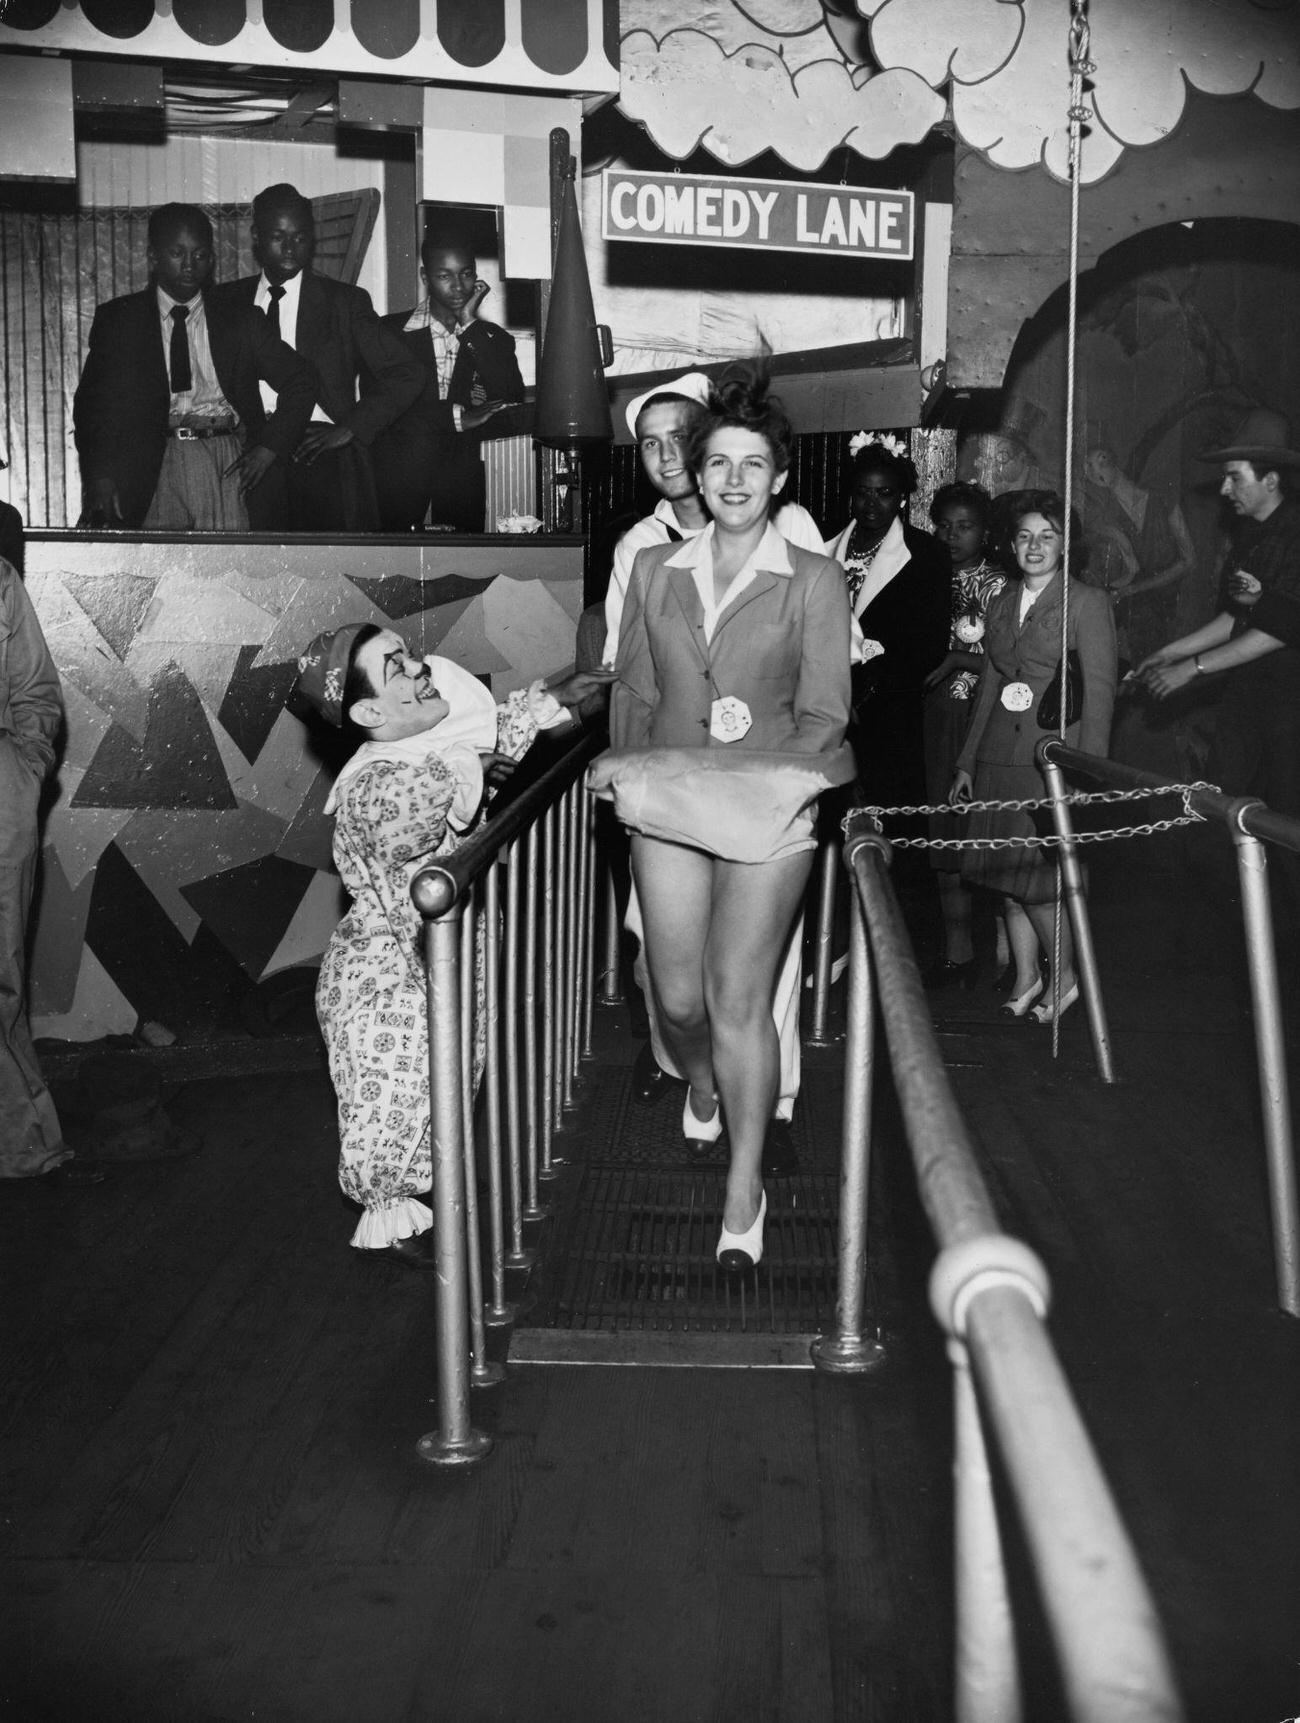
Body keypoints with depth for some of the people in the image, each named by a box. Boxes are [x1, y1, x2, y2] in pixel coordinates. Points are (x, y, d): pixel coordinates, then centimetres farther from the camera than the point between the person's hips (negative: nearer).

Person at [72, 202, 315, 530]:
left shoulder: (238, 321, 16)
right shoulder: (117, 319, 12)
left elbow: (297, 380, 15)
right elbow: (92, 402, 5)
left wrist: (270, 446, 0)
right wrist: (100, 476, -12)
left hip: (230, 465, 1)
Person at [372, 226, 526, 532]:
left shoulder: (493, 339, 14)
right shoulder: (389, 331, 7)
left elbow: (511, 401, -3)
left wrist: (470, 325, -3)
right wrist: (459, 417, -10)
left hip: (462, 489, 2)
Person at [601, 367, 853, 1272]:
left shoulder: (814, 581, 1)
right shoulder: (655, 569, 10)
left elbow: (824, 717, -1)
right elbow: (632, 693, 13)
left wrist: (762, 777, -14)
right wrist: (632, 773, -2)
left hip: (766, 811, -3)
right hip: (668, 804, 3)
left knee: (739, 1000, -6)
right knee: (678, 995, 6)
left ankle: (746, 1188, 8)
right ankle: (702, 1087, 42)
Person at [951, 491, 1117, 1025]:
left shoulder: (1087, 602, -2)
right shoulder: (1002, 603, 15)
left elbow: (1099, 691, -5)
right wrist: (967, 761, 16)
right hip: (1000, 755, 6)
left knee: (1036, 878, -8)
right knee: (1007, 877, 6)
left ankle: (1064, 974, 12)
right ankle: (1026, 977, 19)